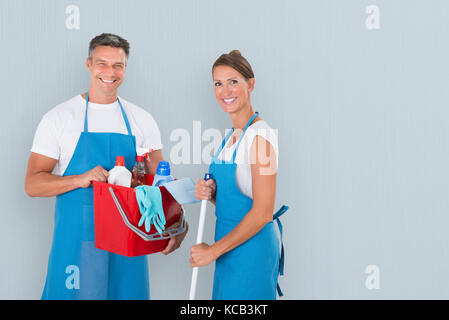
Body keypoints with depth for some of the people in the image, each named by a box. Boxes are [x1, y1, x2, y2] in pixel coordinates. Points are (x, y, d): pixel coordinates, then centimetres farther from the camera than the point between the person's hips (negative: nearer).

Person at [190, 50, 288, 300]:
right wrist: (211, 194, -1)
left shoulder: (260, 134, -15)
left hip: (251, 248, -8)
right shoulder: (231, 136, 11)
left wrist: (213, 250, -16)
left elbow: (262, 213, -20)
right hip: (230, 247, 8)